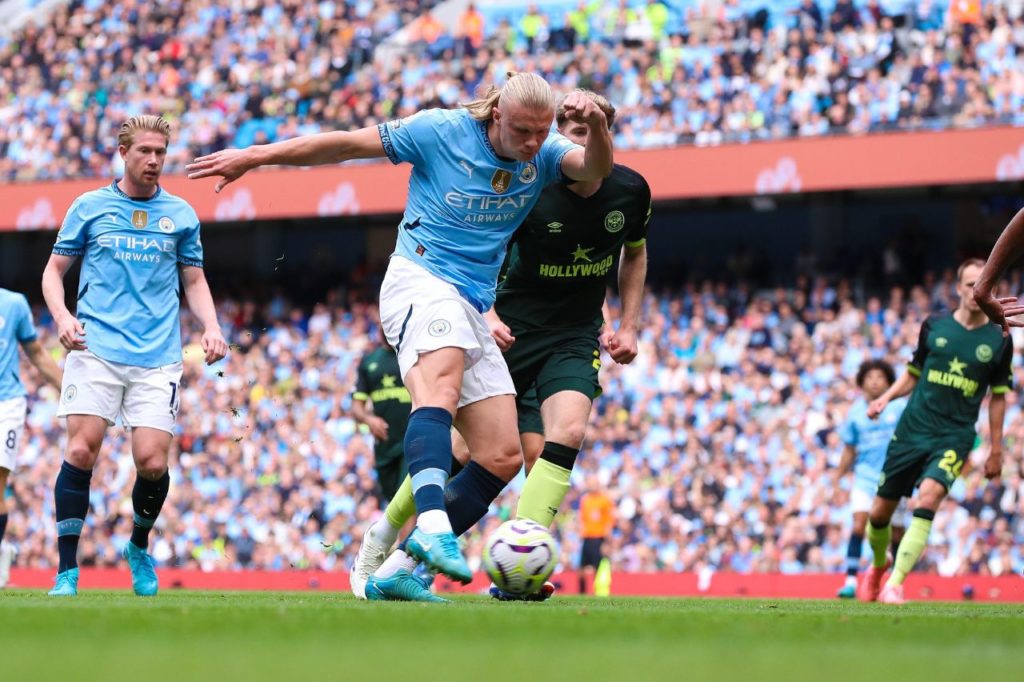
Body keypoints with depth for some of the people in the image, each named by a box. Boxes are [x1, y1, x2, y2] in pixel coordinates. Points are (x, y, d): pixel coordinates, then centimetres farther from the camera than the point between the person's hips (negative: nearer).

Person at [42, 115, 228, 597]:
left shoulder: (180, 214, 12)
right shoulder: (89, 207, 8)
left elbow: (194, 281, 19)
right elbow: (54, 270, 13)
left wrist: (211, 326, 1)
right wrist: (62, 317, -6)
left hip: (157, 358, 1)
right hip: (96, 349, -1)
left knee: (152, 462, -9)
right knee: (82, 449, -16)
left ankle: (139, 548, 21)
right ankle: (67, 571, -9)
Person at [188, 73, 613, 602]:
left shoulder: (543, 155, 5)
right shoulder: (441, 131, -7)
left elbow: (595, 169, -13)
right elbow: (347, 144, -2)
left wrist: (596, 125, -36)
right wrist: (254, 157, 0)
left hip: (473, 310, 7)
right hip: (421, 282, -7)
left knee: (502, 457, -2)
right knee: (442, 384, -38)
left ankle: (398, 570, -1)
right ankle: (432, 527, -60)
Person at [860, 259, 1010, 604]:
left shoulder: (999, 340, 1)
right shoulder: (934, 326, 3)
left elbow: (998, 397, 9)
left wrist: (996, 450, 9)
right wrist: (886, 397, -1)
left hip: (955, 436, -2)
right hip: (912, 430, 2)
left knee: (927, 500, -27)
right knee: (879, 513, 6)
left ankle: (895, 584, -26)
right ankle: (878, 566, 38)